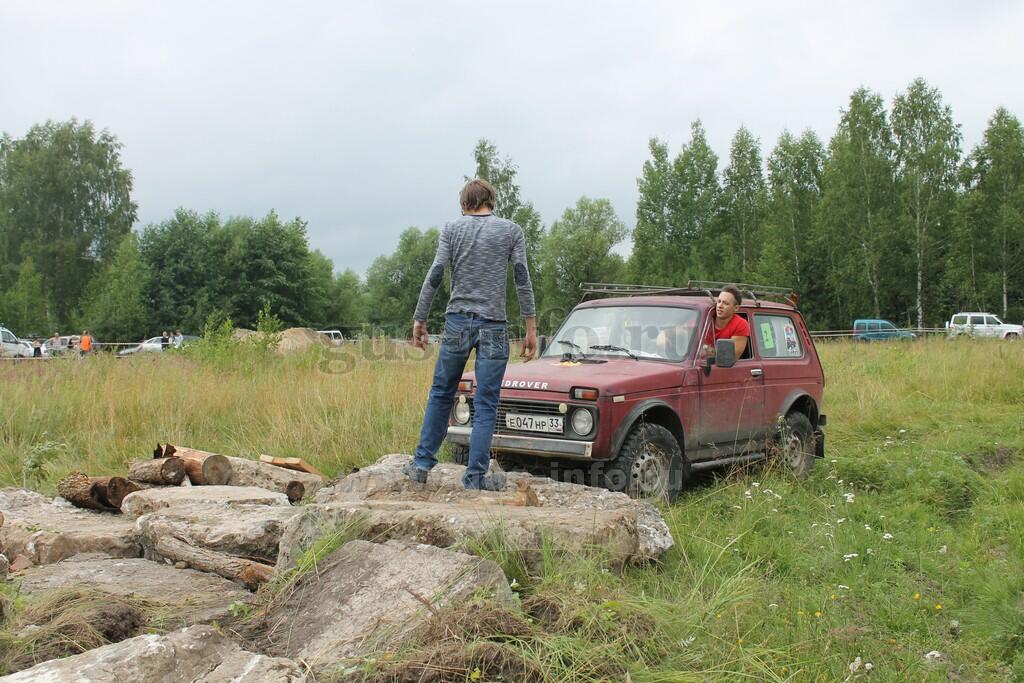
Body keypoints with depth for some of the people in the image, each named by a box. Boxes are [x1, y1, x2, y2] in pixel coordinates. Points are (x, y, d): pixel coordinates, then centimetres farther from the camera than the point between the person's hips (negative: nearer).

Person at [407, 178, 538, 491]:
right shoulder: (511, 230, 6)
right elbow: (522, 280, -1)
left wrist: (419, 320, 4)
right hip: (494, 327, -1)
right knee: (485, 406, 2)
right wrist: (531, 328, 1)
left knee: (441, 394, 15)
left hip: (457, 322, 1)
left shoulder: (453, 228, 6)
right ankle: (475, 477, 2)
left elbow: (434, 276, -1)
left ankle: (422, 463, 17)